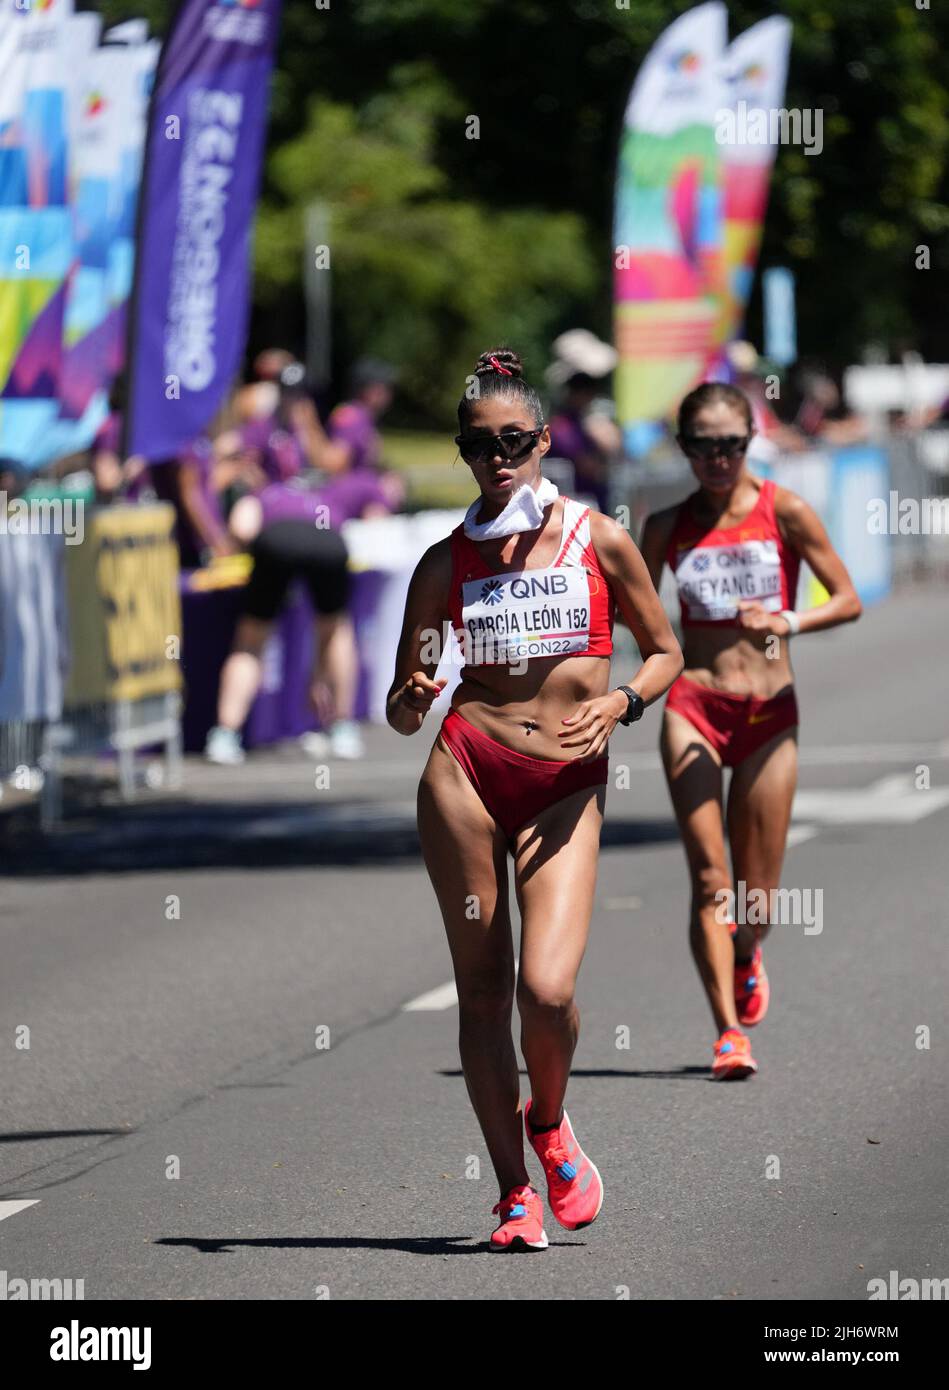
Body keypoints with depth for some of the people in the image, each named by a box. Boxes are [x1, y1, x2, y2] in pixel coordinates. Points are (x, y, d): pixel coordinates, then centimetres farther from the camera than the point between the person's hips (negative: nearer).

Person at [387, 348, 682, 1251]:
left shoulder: (598, 542, 5)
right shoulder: (446, 564, 7)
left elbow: (665, 651, 13)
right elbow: (402, 705, 11)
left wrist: (621, 702, -6)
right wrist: (411, 700, -12)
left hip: (568, 787, -1)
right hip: (466, 771, 1)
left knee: (546, 990, -16)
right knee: (482, 988, 0)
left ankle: (549, 1126, 16)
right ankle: (515, 1194, 11)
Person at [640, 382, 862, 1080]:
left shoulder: (783, 511, -1)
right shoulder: (669, 526, 5)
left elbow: (847, 600, -2)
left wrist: (787, 622, -17)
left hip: (770, 714, 0)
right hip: (694, 708, 0)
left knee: (757, 899, 7)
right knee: (710, 878, -13)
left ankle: (745, 960, 42)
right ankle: (730, 1032, -12)